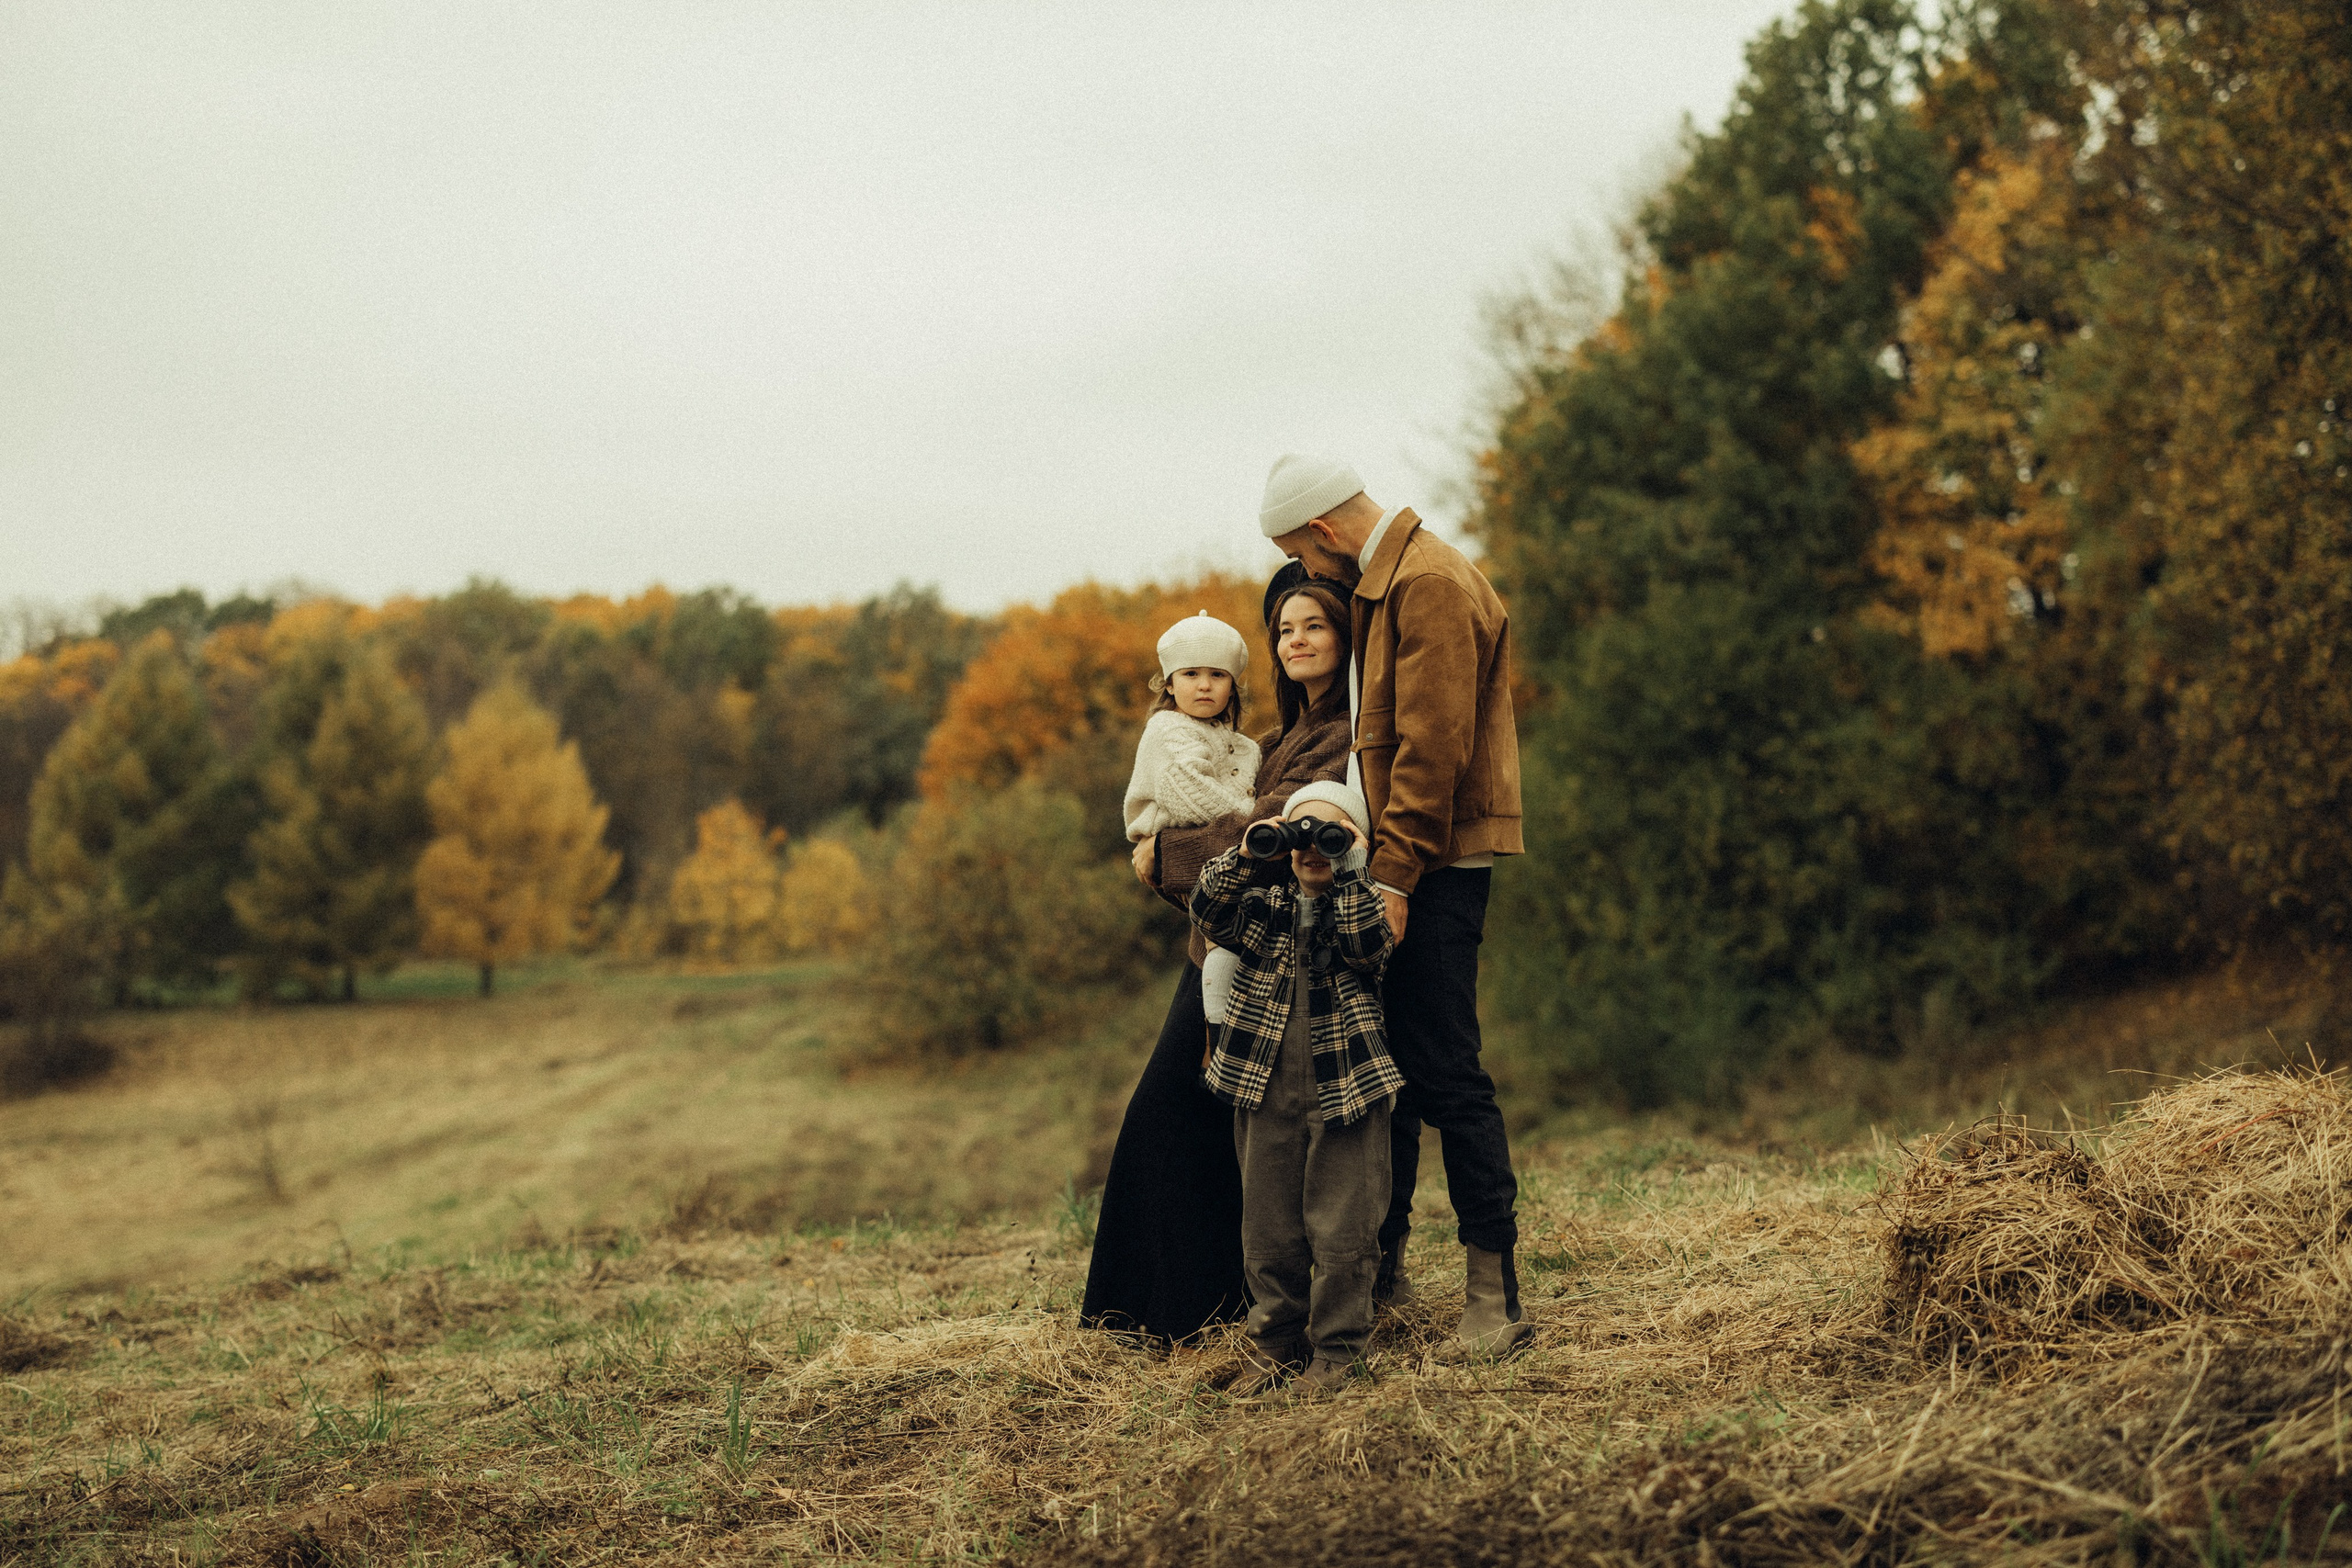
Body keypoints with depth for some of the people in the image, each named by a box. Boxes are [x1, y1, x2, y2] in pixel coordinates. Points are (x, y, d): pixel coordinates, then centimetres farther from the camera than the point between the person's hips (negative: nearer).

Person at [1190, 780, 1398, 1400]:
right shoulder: (1263, 902, 8)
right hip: (1265, 1092, 3)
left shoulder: (1363, 903, 1)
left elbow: (1368, 947, -19)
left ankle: (1336, 1350, 11)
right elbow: (1209, 913, -9)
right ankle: (1278, 1347, 22)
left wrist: (1348, 871, -22)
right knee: (1269, 1231, 10)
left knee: (1341, 1231, -2)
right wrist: (1245, 858, -23)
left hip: (1346, 1091, -3)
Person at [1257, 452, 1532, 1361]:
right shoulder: (1385, 582, 19)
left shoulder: (1429, 583, -13)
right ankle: (1381, 1261, 24)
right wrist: (1386, 865, 13)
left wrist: (1397, 875, -20)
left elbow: (1434, 745, -20)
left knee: (1444, 1071, -10)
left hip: (1439, 860, -10)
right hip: (1406, 860, 10)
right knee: (1390, 1065, 14)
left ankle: (1495, 1294, -5)